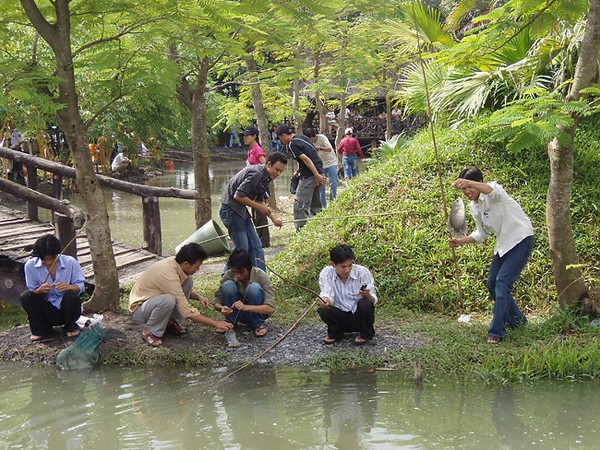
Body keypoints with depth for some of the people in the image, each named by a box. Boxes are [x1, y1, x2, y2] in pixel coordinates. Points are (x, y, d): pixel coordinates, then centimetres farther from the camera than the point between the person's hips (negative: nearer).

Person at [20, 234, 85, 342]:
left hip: (66, 307, -1)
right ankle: (42, 331, -2)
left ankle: (70, 326, 0)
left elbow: (80, 286, -8)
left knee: (71, 295, -32)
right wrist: (40, 290, -27)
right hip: (46, 311, 1)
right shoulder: (30, 265, -9)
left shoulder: (70, 262, -12)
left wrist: (68, 287, -31)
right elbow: (32, 290, -3)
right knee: (25, 297, -24)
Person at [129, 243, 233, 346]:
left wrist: (198, 297, -8)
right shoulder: (169, 274, -33)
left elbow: (187, 290, 13)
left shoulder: (175, 261, -8)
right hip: (139, 310, -8)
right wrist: (215, 323, -24)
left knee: (188, 280, -6)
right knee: (169, 300, -38)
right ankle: (150, 332, -11)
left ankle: (171, 322, 3)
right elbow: (187, 312, -29)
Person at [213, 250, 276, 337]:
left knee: (254, 288, -32)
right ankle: (230, 323, -5)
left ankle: (258, 325, -11)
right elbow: (217, 302, -9)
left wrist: (245, 307, -44)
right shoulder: (228, 276, -15)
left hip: (257, 312, -2)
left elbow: (271, 308, -30)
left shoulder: (261, 276, -23)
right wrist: (221, 308, -34)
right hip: (238, 313, 2)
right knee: (228, 285, -24)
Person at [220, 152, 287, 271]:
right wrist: (259, 207, -15)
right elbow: (238, 195, -25)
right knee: (242, 247, -8)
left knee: (255, 246, 7)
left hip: (241, 210, 10)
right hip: (231, 210, -10)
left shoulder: (265, 177, 12)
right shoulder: (256, 174, -20)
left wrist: (274, 218, 13)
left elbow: (260, 201, 21)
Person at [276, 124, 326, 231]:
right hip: (318, 171, 9)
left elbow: (306, 159, -18)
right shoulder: (302, 137, 15)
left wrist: (317, 175, -19)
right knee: (316, 204, 17)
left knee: (300, 205, -7)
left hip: (309, 176, -9)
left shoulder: (292, 144, -11)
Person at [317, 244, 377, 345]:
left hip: (360, 316, -1)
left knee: (364, 303, -31)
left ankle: (366, 334, -1)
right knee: (322, 310, -25)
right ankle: (336, 333, 6)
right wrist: (325, 300, -45)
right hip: (342, 318, 1)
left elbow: (373, 300, -15)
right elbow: (326, 294, -21)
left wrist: (368, 295, -38)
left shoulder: (362, 272, -15)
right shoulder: (326, 273, -10)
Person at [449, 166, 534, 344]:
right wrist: (460, 242, 1)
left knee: (502, 281, -18)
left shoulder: (493, 191, -18)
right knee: (492, 283, 8)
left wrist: (469, 183, -64)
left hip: (521, 238, -9)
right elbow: (482, 233, 17)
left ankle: (496, 332, -18)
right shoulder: (473, 206, 7)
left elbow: (491, 190, -45)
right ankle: (516, 320, 28)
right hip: (503, 243, 9)